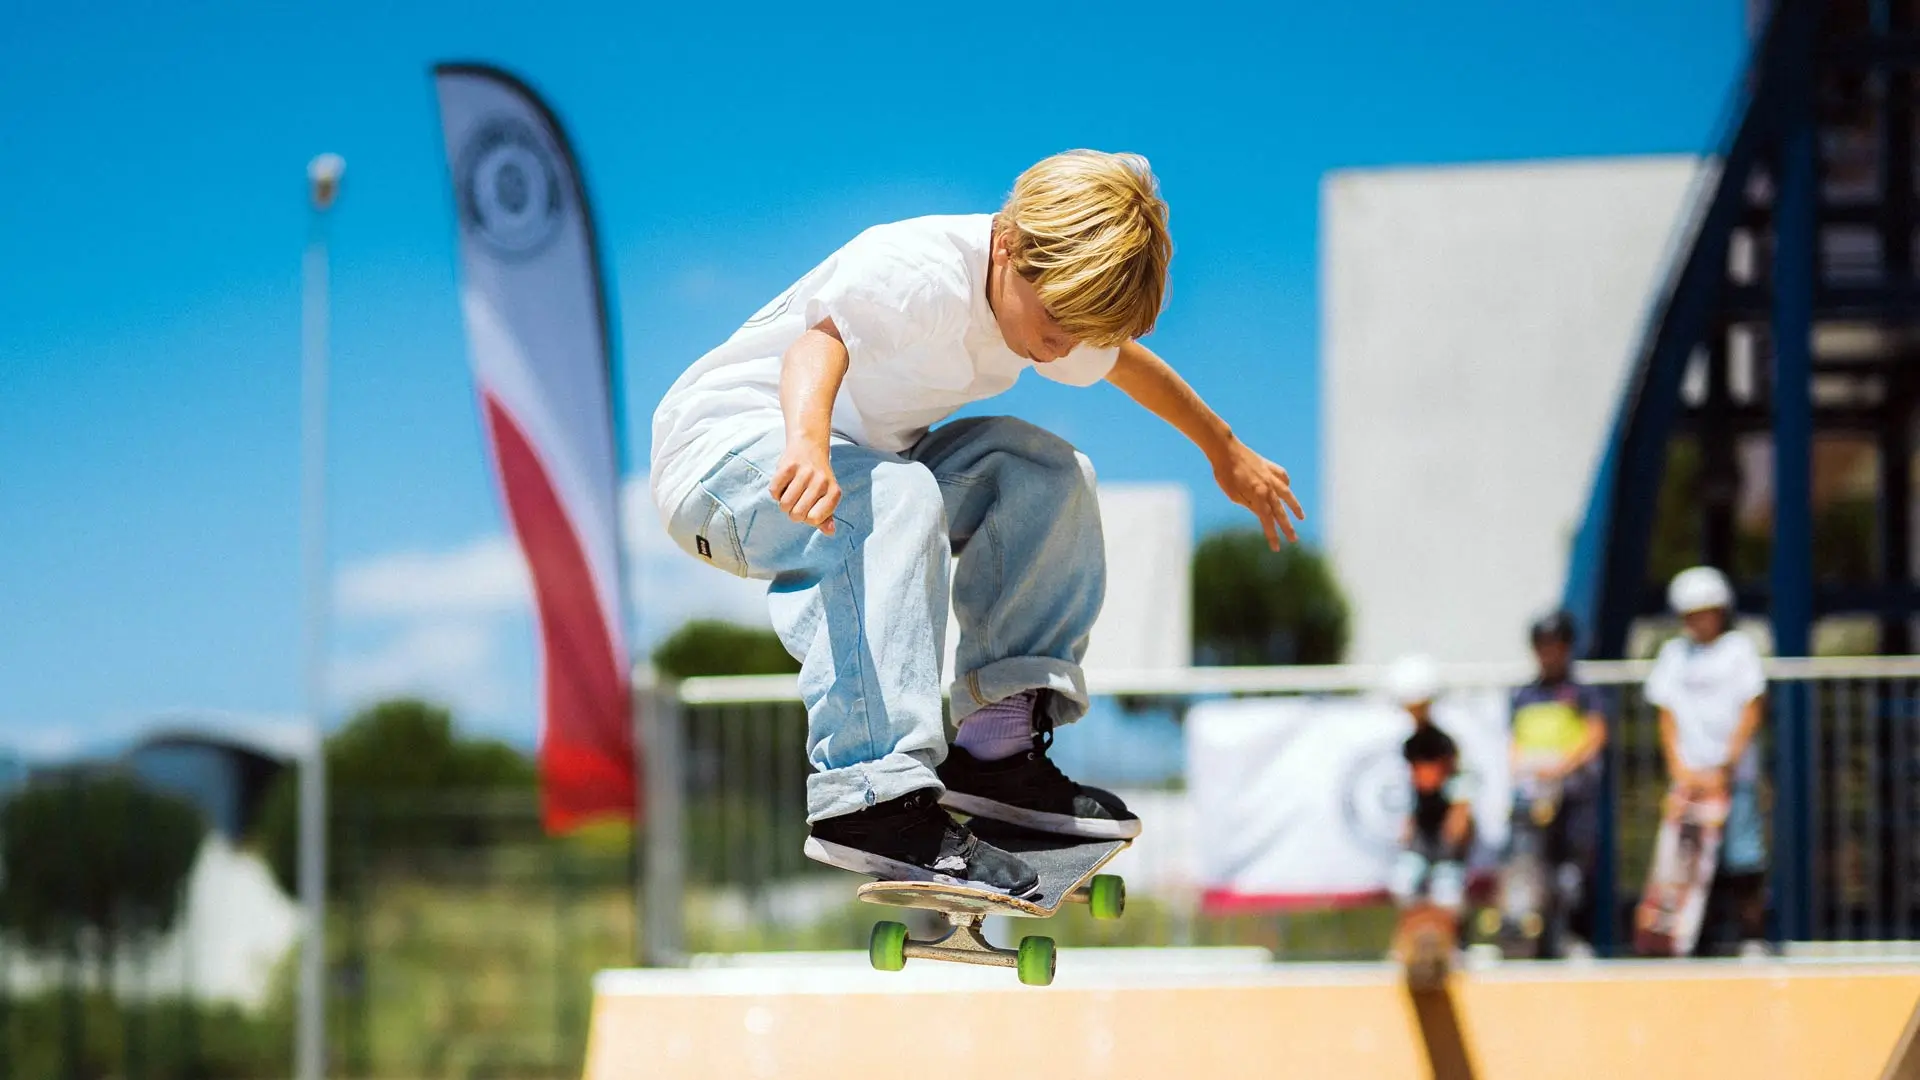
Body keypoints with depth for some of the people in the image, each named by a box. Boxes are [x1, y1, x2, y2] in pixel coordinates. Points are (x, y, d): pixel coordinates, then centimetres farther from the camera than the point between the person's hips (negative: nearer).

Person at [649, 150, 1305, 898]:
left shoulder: (1053, 301, 2)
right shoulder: (925, 277, -28)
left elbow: (1127, 363, 24)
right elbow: (820, 343, -48)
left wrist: (1226, 454, 38)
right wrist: (808, 446, -68)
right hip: (726, 444, -9)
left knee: (1050, 473, 1)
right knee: (898, 495, -37)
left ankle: (999, 747, 4)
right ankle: (869, 795, -45)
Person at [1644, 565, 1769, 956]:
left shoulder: (1738, 648, 5)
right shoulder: (1673, 653, 14)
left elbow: (1751, 712, 0)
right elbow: (1667, 717, 12)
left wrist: (1725, 768, -9)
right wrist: (1679, 771, -2)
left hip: (1734, 775, -3)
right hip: (1687, 774, 3)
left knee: (1742, 858, -10)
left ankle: (1753, 938, -7)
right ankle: (1695, 943, -1)